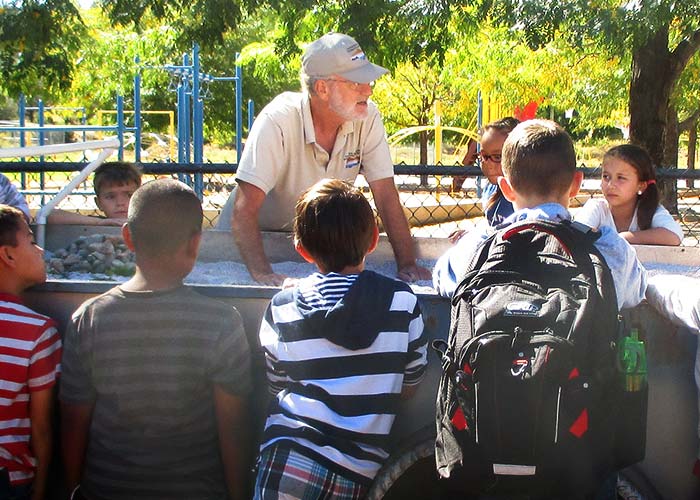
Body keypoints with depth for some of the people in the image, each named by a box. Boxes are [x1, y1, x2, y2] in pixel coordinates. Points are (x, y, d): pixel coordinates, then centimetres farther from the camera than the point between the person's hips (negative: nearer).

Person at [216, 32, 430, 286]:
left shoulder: (367, 117, -15)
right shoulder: (277, 121, -28)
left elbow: (386, 194, -11)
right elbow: (244, 209, -31)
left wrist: (407, 264, -20)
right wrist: (262, 275, -43)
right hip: (258, 235, -3)